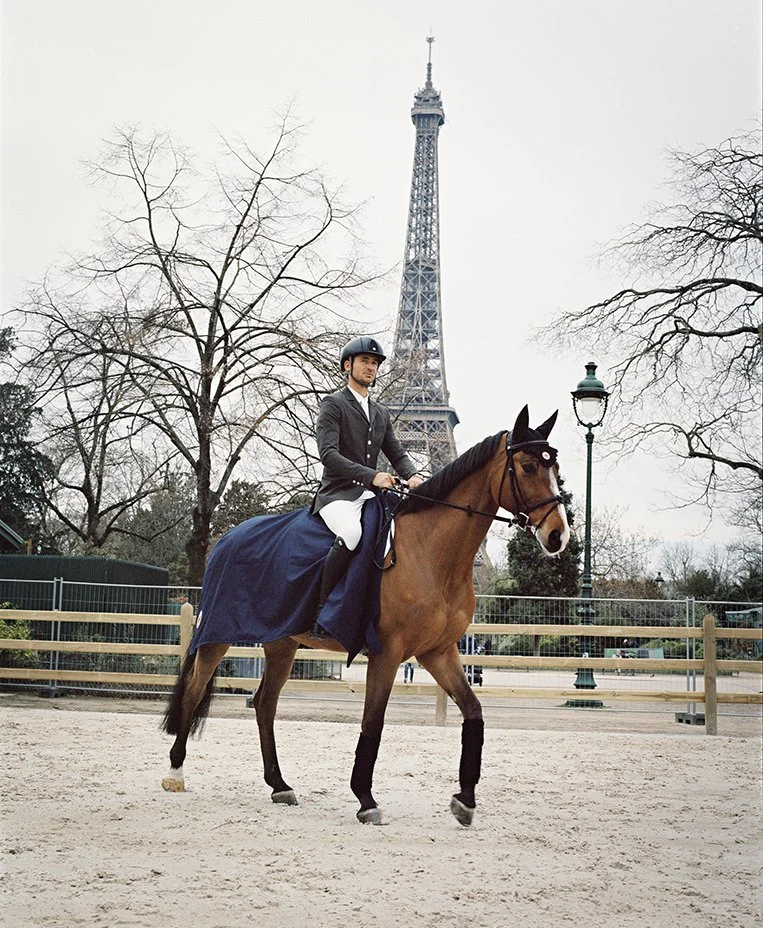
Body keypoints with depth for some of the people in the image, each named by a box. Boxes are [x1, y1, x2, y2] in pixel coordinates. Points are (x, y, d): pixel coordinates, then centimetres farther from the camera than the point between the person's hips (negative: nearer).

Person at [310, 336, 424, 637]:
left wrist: (412, 475, -6)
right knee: (351, 533, -38)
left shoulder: (382, 414, 24)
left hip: (370, 496, 7)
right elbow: (328, 453, -13)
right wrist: (371, 475, -26)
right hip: (337, 495, -7)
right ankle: (322, 613, -30)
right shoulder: (332, 404, 2)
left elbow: (397, 454, 20)